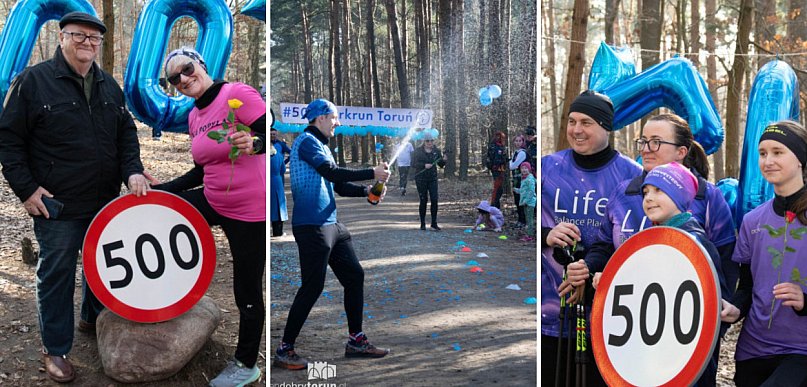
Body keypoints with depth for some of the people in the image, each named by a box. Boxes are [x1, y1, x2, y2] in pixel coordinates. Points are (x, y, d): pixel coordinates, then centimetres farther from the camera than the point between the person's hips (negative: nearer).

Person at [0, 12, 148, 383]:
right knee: (56, 275, 3)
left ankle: (94, 318, 42)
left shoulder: (109, 85, 9)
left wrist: (132, 170, -2)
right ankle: (55, 349, 16)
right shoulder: (33, 81, -8)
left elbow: (126, 132, 14)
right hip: (57, 205, -5)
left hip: (105, 200, 6)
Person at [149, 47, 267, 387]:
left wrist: (253, 144, -40)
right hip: (213, 202, 8)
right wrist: (162, 188, 13)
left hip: (249, 211, -8)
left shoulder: (238, 94, -13)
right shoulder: (193, 117, 11)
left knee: (247, 292, 3)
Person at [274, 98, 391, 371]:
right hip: (312, 226, -10)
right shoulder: (307, 142, -8)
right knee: (312, 287, -8)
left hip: (331, 225, 10)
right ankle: (284, 350, 3)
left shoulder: (321, 145, 21)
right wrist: (372, 173, -15)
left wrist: (367, 191, 5)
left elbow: (337, 185, 19)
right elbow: (333, 173, -20)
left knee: (354, 276, 10)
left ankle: (356, 341, 20)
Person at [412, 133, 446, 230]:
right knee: (423, 200, 2)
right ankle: (422, 224, 14)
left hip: (433, 178, 2)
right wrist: (424, 165, -21)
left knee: (434, 199, -8)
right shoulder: (418, 151, -2)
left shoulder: (436, 151, 6)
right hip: (421, 178, -2)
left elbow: (441, 165, 8)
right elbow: (413, 164, -8)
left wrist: (443, 160, -14)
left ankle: (434, 223, 0)